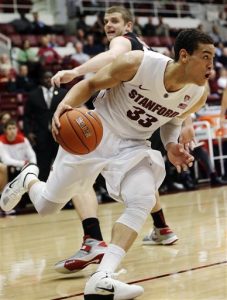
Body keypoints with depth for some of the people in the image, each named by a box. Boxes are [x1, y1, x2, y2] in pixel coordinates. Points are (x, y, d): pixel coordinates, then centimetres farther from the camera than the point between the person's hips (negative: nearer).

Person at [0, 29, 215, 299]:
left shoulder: (199, 94, -13)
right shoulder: (137, 63, -27)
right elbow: (90, 84, -13)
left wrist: (172, 145, -10)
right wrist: (64, 105, -33)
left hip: (132, 147, 3)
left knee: (143, 202, -26)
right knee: (46, 206, 7)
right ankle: (28, 179, 45)